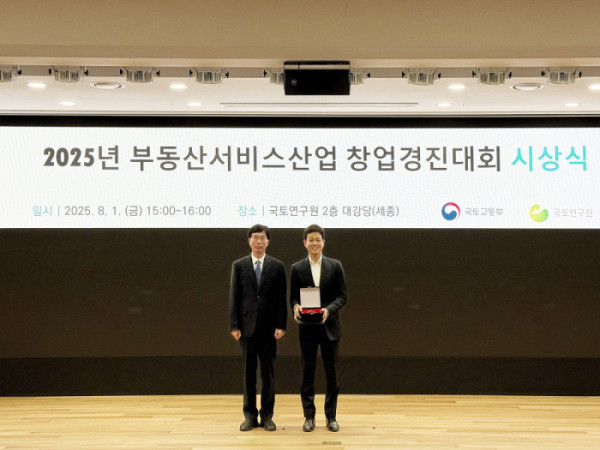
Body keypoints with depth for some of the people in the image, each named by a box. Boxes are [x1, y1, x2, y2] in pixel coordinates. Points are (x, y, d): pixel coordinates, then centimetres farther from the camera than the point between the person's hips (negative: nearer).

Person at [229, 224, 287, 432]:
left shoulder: (277, 266, 4)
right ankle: (250, 416, 14)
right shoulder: (239, 265, 5)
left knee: (268, 372, 5)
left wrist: (281, 325, -6)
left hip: (269, 327, 0)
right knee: (248, 372, 6)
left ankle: (267, 416, 15)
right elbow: (234, 297, 2)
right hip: (247, 327, 0)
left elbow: (281, 298, 1)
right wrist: (234, 326, -4)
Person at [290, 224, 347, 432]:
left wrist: (329, 309, -17)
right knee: (308, 372, 5)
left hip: (329, 326, 0)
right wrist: (296, 307, -18)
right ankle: (309, 416, 15)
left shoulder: (335, 266, 3)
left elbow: (342, 296, 1)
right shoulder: (297, 268, 4)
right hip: (307, 327, 0)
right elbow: (293, 297, 5)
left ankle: (331, 416, 16)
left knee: (332, 372, 5)